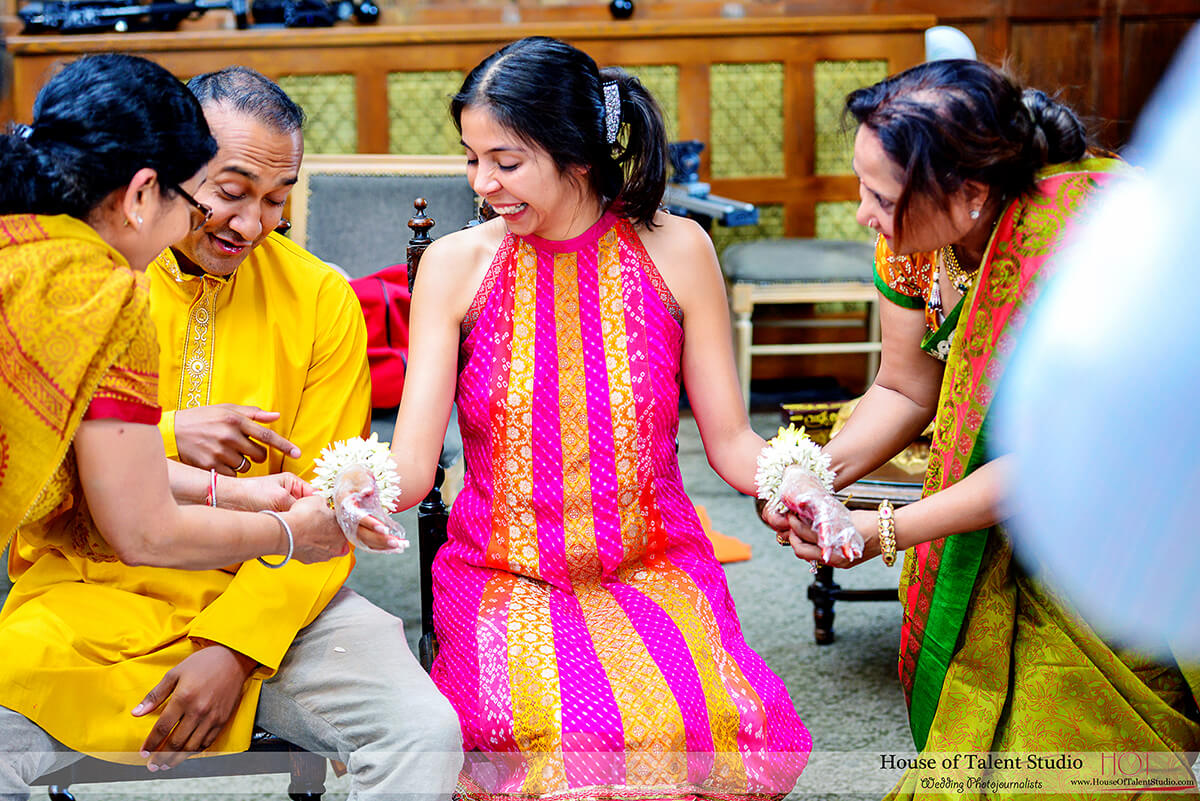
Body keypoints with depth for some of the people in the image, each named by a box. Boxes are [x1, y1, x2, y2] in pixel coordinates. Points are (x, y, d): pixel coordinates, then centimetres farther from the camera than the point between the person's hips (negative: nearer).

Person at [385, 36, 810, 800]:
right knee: (557, 730, -31)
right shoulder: (457, 265, -1)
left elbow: (730, 438, 3)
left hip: (654, 568, 1)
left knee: (710, 722, -28)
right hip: (506, 578, -1)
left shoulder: (674, 250, 0)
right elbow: (410, 465, -6)